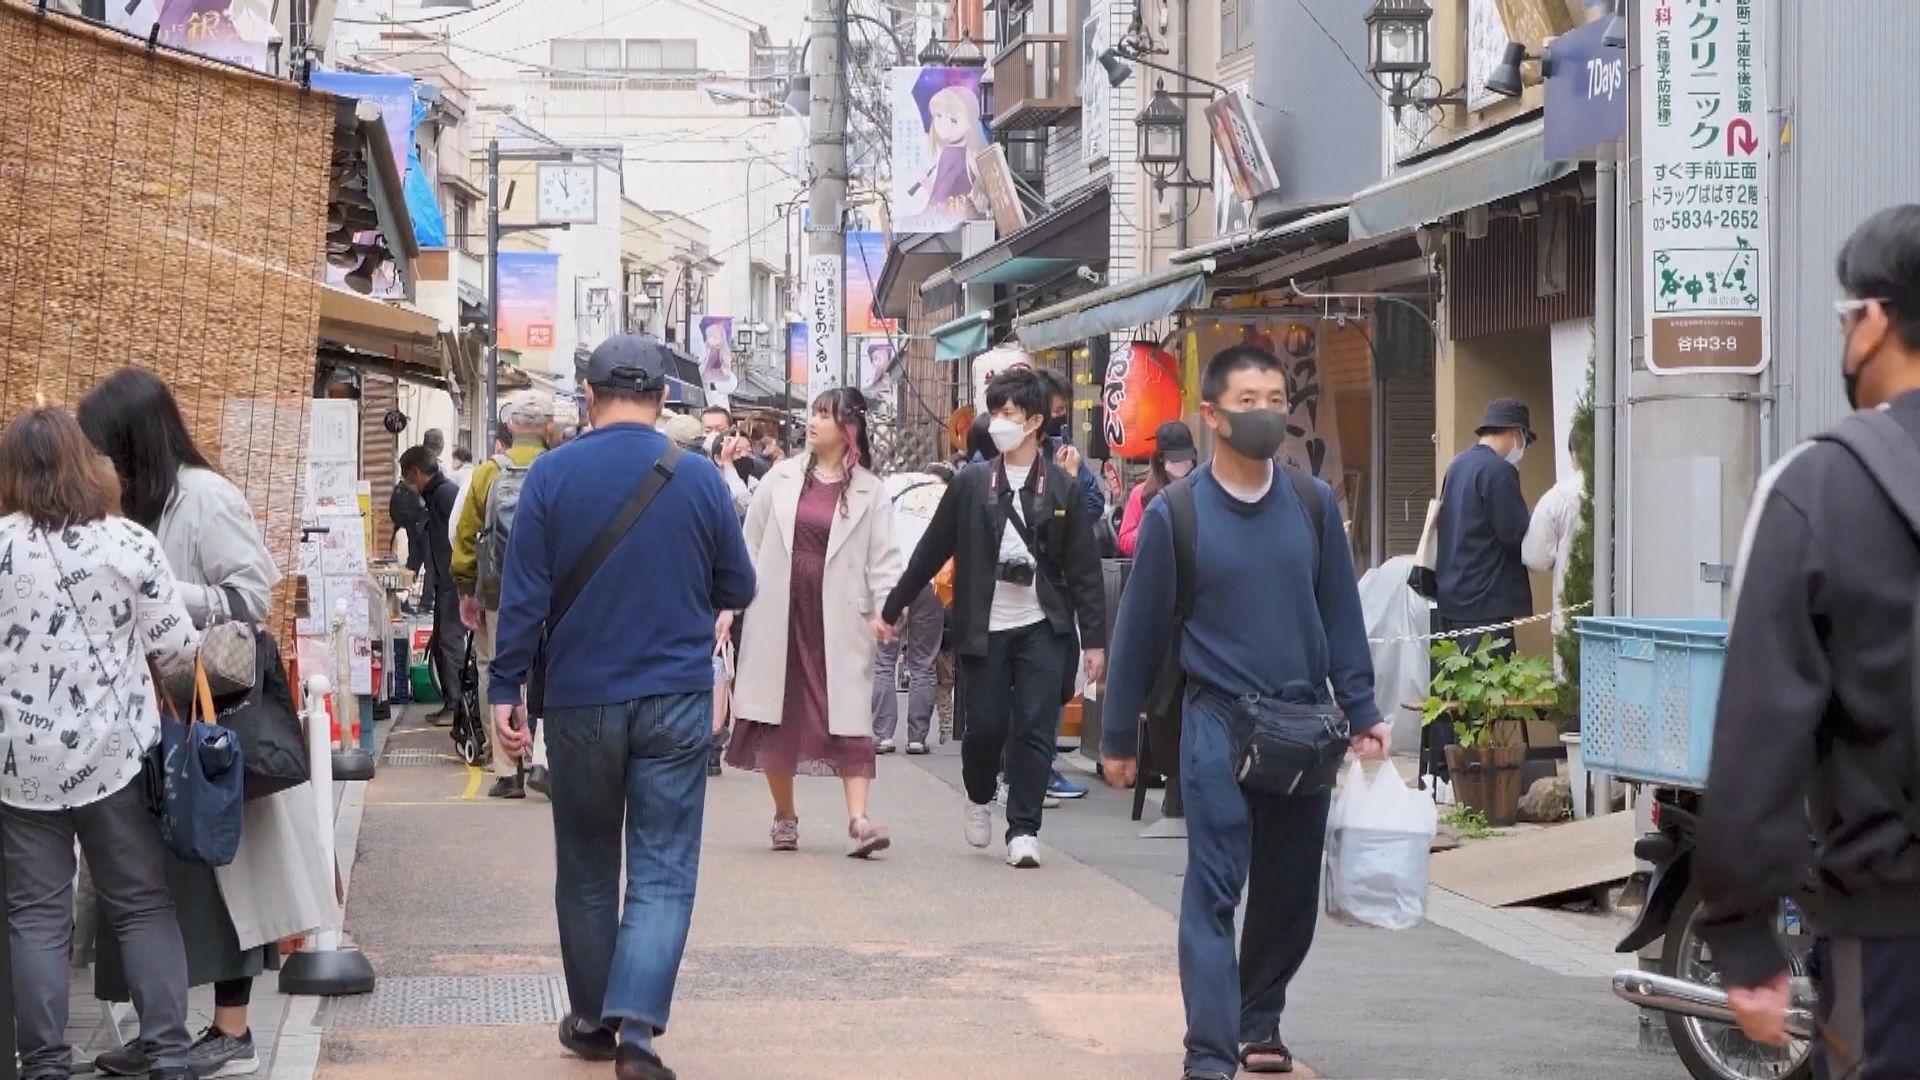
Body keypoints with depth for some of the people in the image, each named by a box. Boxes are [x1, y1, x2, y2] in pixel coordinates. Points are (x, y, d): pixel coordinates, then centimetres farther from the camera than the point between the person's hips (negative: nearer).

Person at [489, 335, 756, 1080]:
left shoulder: (551, 475, -5)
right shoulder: (699, 478, -2)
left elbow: (524, 594, -7)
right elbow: (738, 590, 7)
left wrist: (506, 688, 0)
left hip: (580, 699, 1)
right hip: (676, 699, 0)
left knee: (586, 867, 15)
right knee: (663, 872, 0)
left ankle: (592, 1020, 25)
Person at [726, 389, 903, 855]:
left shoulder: (869, 492, 2)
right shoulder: (782, 477, 6)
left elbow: (883, 557, -2)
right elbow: (750, 544, 10)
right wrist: (729, 603, 6)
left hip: (839, 620, -2)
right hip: (778, 616, 2)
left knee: (850, 719, -8)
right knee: (777, 716, 8)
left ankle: (858, 820, -11)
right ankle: (784, 817, 22)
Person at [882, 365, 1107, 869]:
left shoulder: (1062, 488, 0)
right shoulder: (971, 483, 3)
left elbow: (1084, 568, 0)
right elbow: (931, 552, 7)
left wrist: (1094, 639, -4)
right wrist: (892, 608, 8)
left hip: (1042, 627, -1)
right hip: (984, 628, 1)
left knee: (1034, 729, -4)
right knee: (985, 726, 3)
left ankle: (1023, 829, 4)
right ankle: (979, 798, 32)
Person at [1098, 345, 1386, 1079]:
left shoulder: (1314, 504, 3)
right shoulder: (1175, 514, -5)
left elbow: (1340, 615, 7)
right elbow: (1140, 630, 0)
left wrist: (1361, 713, 3)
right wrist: (1118, 737, 4)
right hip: (1219, 722, -3)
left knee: (1291, 890, 12)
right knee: (1213, 892, -6)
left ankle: (1259, 1020, 31)